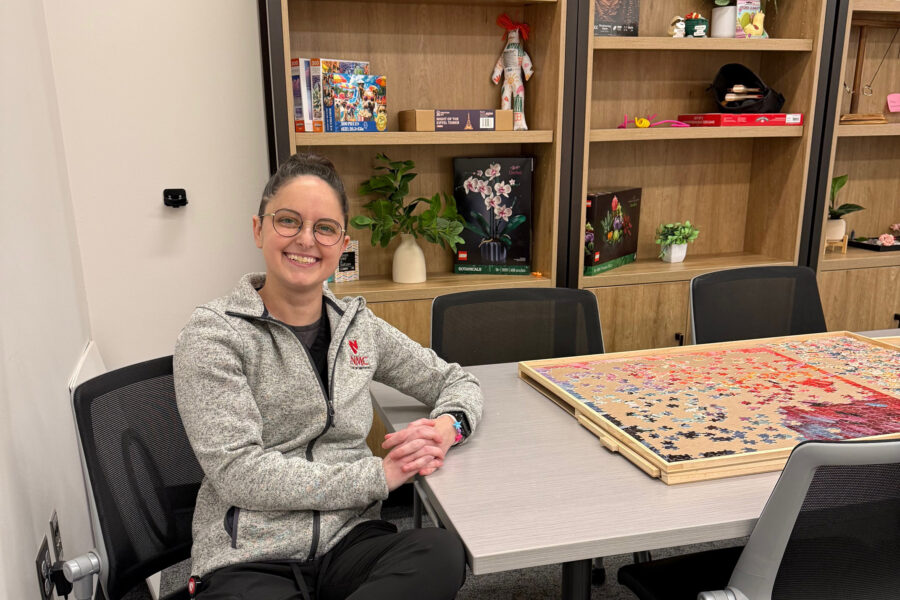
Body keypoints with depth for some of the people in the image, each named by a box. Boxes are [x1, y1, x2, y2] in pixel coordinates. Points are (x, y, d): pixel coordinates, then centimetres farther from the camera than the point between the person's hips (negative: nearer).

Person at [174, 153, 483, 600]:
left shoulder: (358, 325, 10)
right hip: (249, 561, -4)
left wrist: (446, 428, -6)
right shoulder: (211, 335, -4)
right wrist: (380, 474, -15)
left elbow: (457, 382, 18)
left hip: (350, 541, 5)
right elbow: (239, 472, -14)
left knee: (443, 552, -28)